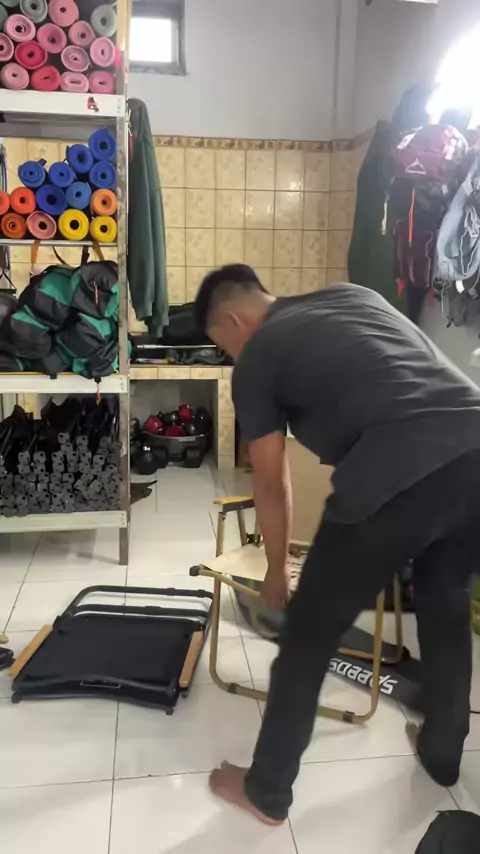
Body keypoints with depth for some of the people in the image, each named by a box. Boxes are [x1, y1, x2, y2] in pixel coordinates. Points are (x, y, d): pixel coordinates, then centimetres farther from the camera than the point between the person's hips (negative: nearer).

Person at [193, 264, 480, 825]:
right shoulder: (354, 293, 27)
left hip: (396, 478, -7)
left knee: (308, 638, 14)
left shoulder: (254, 360, 11)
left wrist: (276, 572, 31)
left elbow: (271, 485, 16)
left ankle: (266, 792, 34)